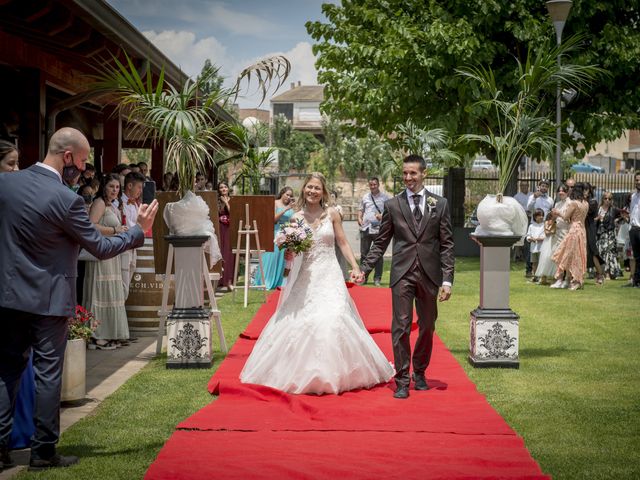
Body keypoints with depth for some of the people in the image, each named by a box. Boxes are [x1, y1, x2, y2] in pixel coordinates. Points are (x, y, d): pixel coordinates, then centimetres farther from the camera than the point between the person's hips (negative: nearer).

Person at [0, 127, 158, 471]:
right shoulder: (65, 200, -19)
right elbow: (101, 248, -11)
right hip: (48, 300, -5)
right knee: (48, 374, 5)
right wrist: (140, 230, 0)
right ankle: (43, 452, 11)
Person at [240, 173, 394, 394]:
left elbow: (343, 243, 5)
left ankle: (332, 374, 3)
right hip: (305, 278, 2)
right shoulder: (297, 217, 4)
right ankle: (303, 373, 13)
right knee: (299, 322, -2)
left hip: (329, 276, -1)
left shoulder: (331, 214, 2)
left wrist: (355, 267, -5)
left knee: (333, 320, -10)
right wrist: (289, 252, -14)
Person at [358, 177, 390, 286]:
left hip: (378, 229, -4)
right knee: (364, 253, 8)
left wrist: (382, 215, -19)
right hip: (365, 228, 4)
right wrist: (359, 218, 2)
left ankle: (377, 279, 6)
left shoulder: (385, 197, 1)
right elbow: (361, 209, 21)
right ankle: (363, 277, 17)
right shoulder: (365, 197, 12)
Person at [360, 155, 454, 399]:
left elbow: (447, 244, 3)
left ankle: (419, 373, 28)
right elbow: (380, 242, 8)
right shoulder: (393, 205, 4)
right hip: (402, 274, -1)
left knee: (427, 328, 11)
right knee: (401, 327, -5)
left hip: (429, 274, 1)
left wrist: (447, 279, -3)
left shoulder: (440, 204, 4)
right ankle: (402, 381, 1)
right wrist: (364, 269, -2)